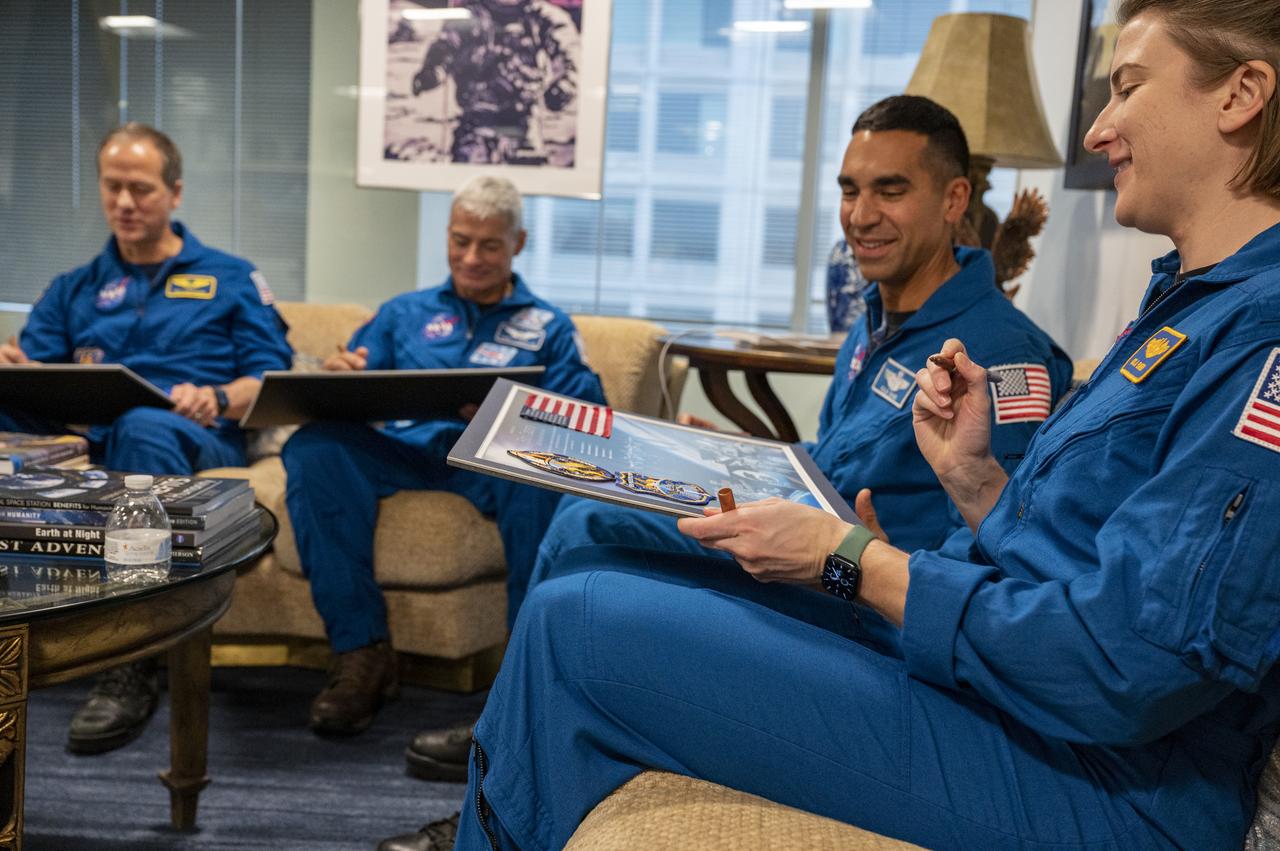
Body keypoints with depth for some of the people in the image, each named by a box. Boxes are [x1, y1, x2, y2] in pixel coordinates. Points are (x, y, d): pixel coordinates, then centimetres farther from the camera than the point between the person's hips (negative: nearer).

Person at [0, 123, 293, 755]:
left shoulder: (231, 280, 20)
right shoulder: (74, 289, 29)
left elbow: (271, 376, 8)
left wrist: (217, 399, -14)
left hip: (197, 441, -3)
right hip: (92, 444, 3)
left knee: (145, 426, -41)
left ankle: (133, 666, -42)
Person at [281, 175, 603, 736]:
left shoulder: (549, 326, 20)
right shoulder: (404, 312, 28)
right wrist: (339, 376, -9)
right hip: (408, 450, 3)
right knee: (313, 447, -28)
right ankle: (360, 649, -24)